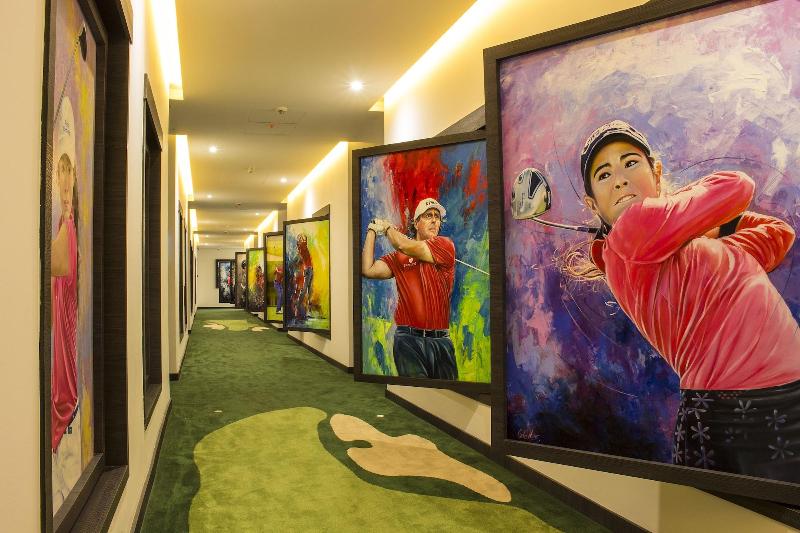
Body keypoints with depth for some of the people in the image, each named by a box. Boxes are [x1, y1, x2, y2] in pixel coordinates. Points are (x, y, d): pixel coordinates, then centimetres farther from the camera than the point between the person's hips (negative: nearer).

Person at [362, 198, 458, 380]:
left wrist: (388, 227, 5)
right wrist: (372, 231, 4)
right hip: (409, 339, 1)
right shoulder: (399, 256, 10)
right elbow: (368, 270, -3)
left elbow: (405, 246, -14)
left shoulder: (445, 245, 0)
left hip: (441, 339, 0)